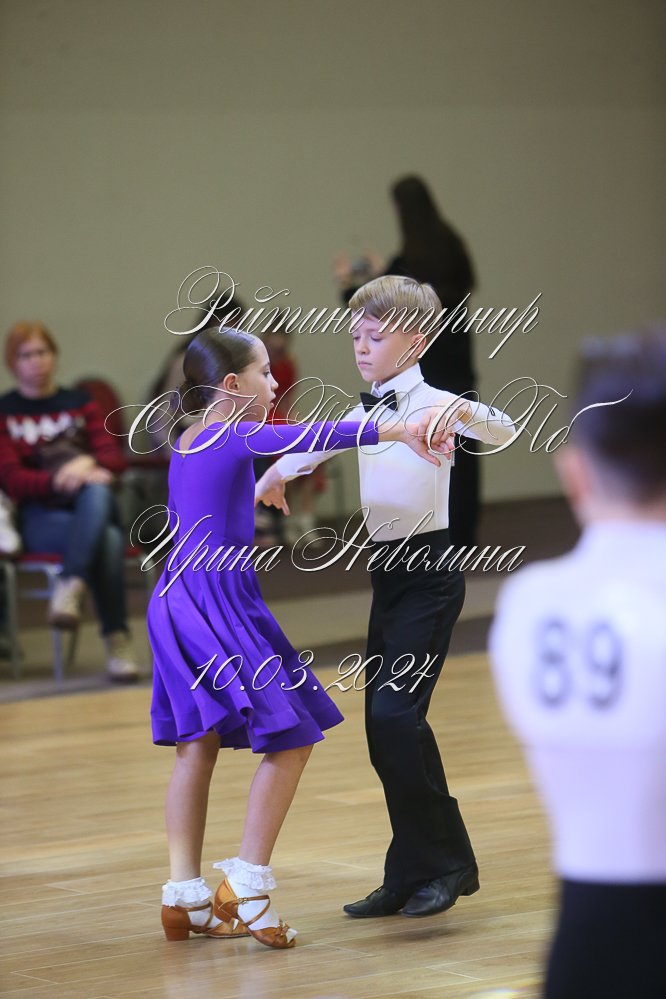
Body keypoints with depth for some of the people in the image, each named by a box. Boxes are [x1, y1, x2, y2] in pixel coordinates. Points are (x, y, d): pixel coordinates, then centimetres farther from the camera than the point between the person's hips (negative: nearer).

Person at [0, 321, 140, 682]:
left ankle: (70, 586, -53)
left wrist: (86, 463, -15)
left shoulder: (79, 402, 20)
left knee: (98, 492, -39)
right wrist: (59, 479, -21)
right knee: (108, 540, -37)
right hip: (39, 515, -2)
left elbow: (114, 458, 10)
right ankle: (116, 640, -41)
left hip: (89, 506, 3)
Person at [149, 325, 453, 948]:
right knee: (291, 739, -3)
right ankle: (246, 888, -5)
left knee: (197, 745, 12)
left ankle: (185, 896, 13)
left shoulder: (186, 442, 14)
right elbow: (317, 437, -23)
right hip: (222, 599, -9)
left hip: (177, 595, 9)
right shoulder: (239, 438, -12)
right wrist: (400, 431, -23)